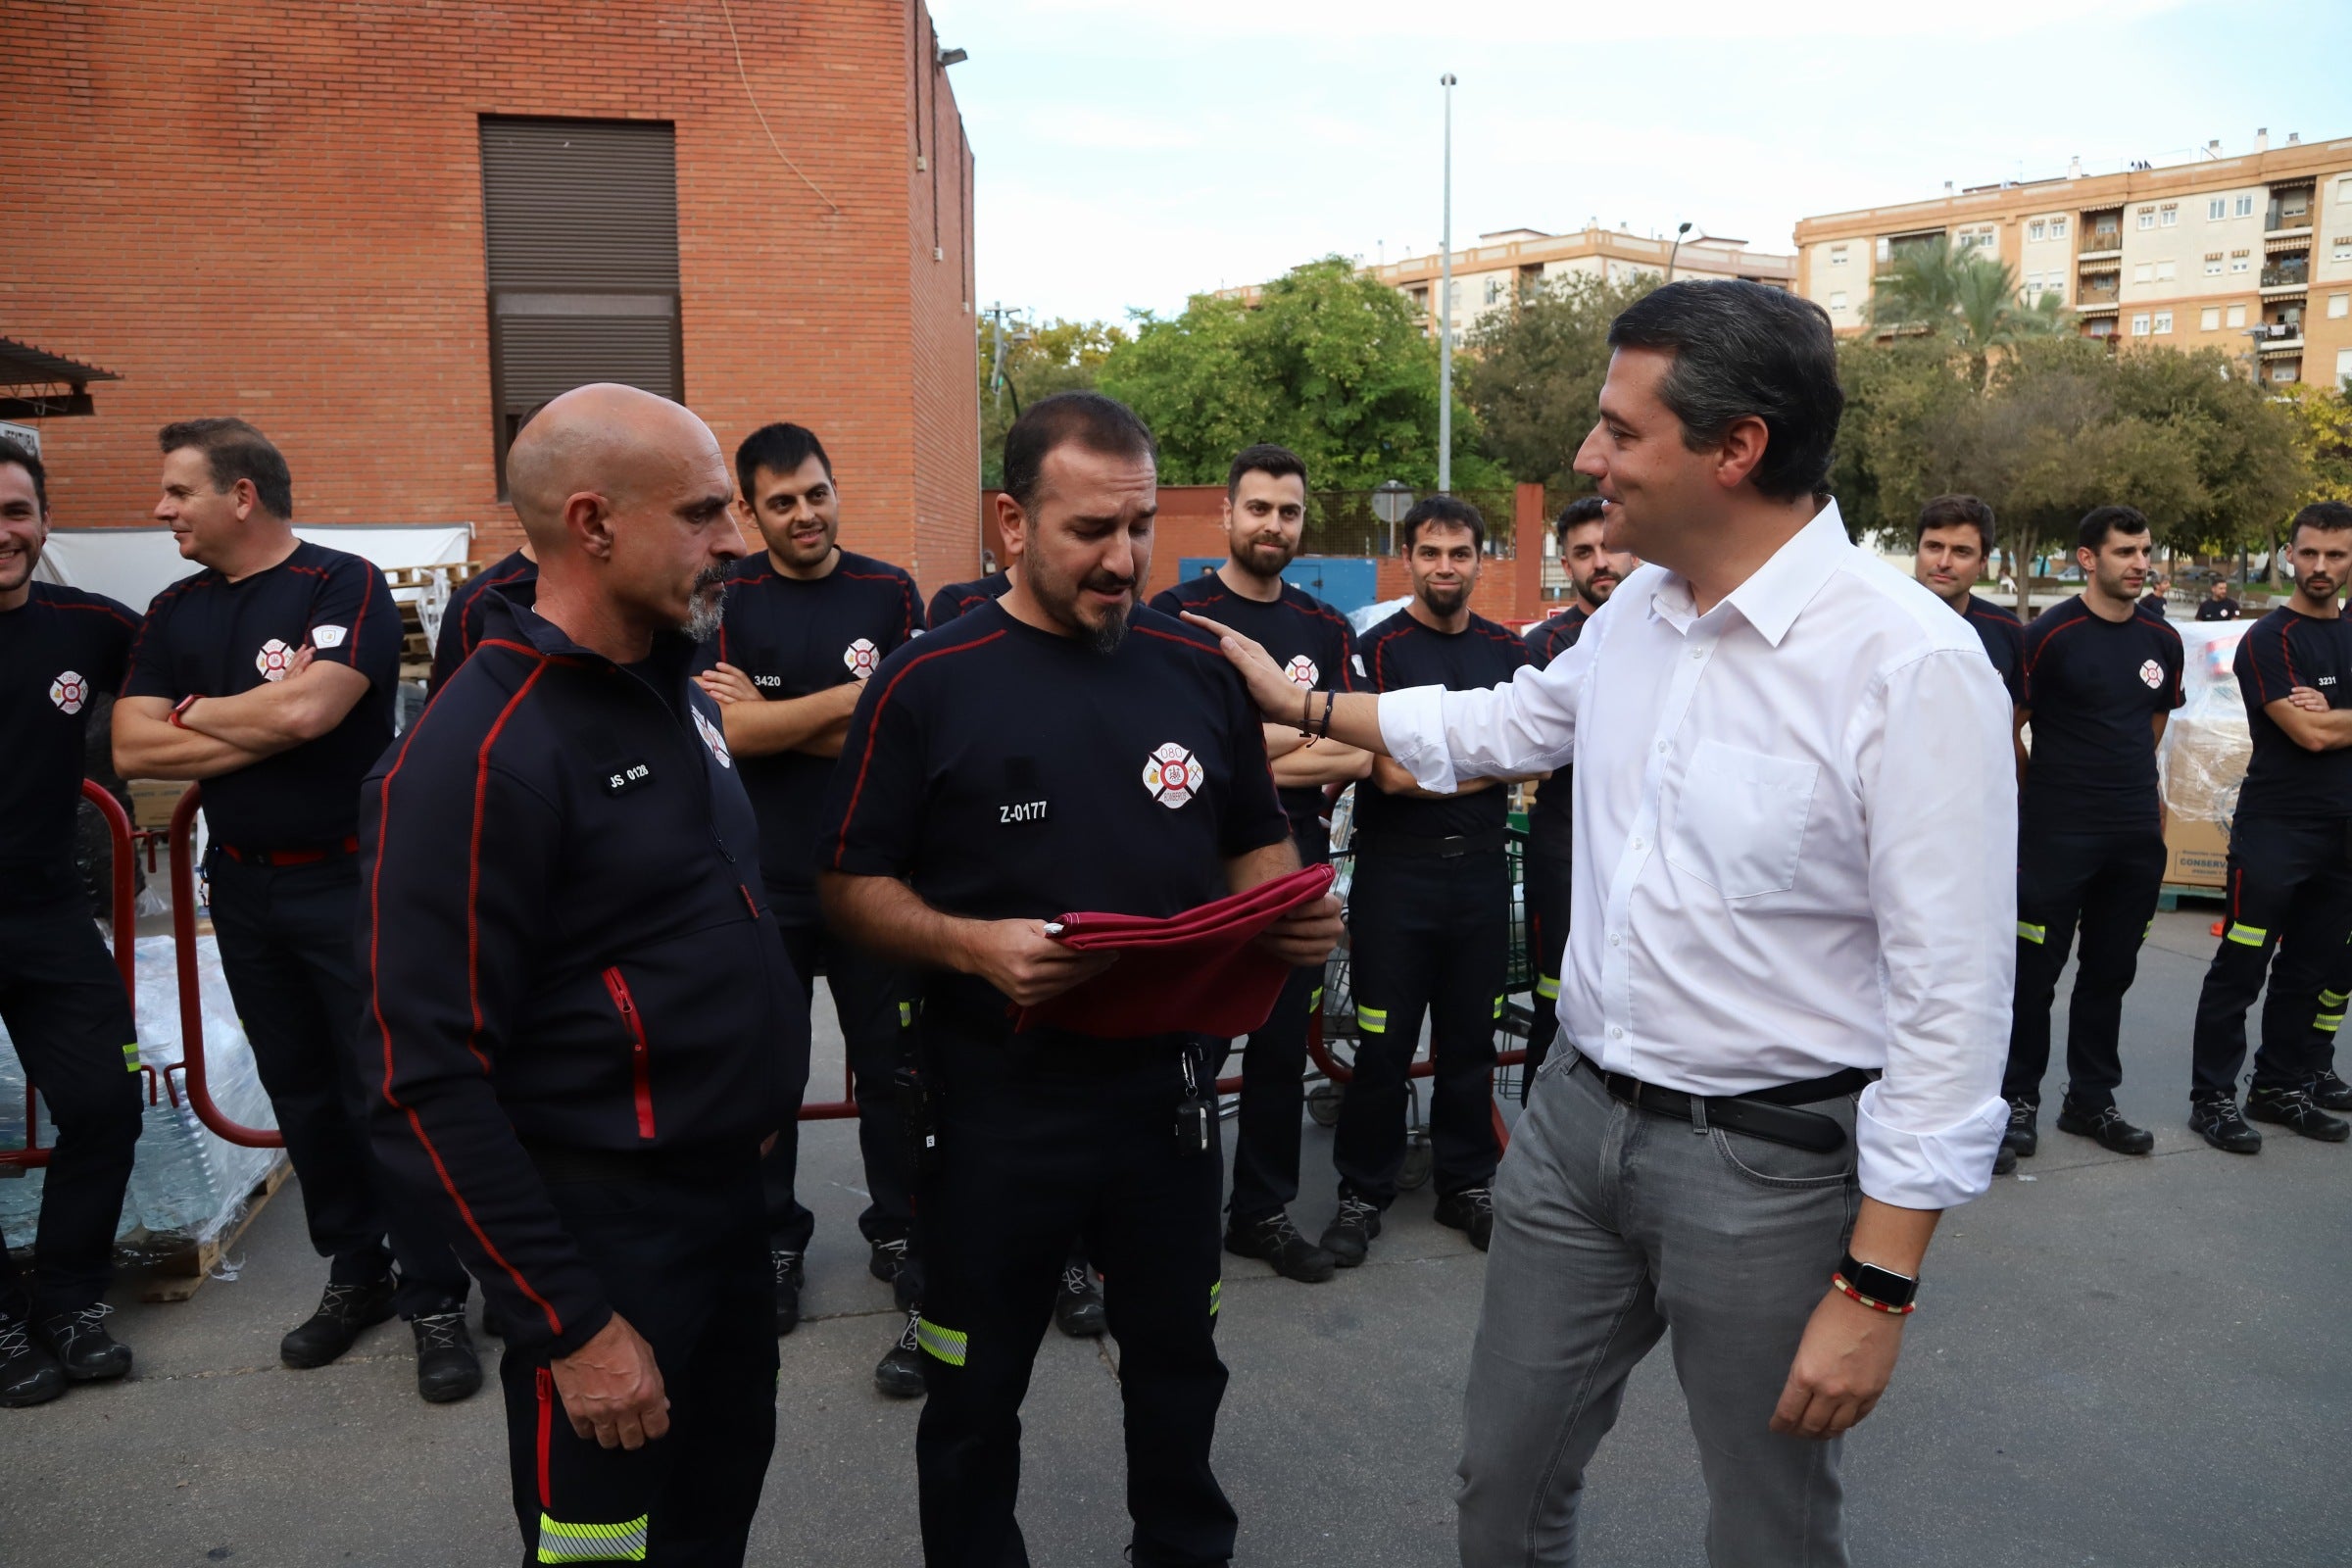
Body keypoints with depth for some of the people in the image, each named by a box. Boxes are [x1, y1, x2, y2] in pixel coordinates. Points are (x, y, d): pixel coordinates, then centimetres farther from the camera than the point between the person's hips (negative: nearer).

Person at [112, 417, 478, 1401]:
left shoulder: (343, 586, -11)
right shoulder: (176, 611, 8)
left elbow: (306, 709, -26)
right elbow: (131, 748, -1)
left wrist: (194, 712, -8)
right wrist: (264, 724, -13)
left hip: (352, 882, -6)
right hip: (242, 887, 7)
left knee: (386, 1090, -2)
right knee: (300, 1093, 15)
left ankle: (434, 1298, 9)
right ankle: (354, 1272, 29)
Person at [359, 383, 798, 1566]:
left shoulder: (674, 693, 6)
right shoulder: (478, 753, -21)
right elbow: (427, 1082, -22)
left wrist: (751, 1118, 12)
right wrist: (572, 1327, -19)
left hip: (730, 1198, 8)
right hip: (602, 1235, -8)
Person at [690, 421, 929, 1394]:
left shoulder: (889, 593, 1)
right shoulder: (726, 599, -1)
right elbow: (727, 730, -14)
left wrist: (772, 715, -12)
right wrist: (851, 698, -15)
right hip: (762, 882, 0)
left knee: (891, 1065, 8)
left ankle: (899, 1234, 25)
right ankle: (773, 1239, 30)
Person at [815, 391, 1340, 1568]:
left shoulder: (1198, 669, 1)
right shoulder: (927, 683, -10)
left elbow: (1255, 848, 11)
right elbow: (851, 883, -6)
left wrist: (1295, 913, -11)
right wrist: (974, 946, -24)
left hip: (1165, 1082, 3)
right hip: (995, 1098, -3)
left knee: (1178, 1363, 22)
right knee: (977, 1389, 16)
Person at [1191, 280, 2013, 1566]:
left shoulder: (1909, 664, -20)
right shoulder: (1634, 611, 2)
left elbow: (1948, 997, -19)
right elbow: (1502, 723, 21)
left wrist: (1876, 1287, -17)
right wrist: (1299, 701, 22)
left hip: (1765, 1157, -6)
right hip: (1574, 1115, 6)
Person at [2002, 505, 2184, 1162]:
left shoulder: (2162, 640, 8)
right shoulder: (2049, 634, -10)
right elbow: (2010, 729, -6)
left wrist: (2138, 791, 16)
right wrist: (2042, 795, 3)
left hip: (2136, 836, 6)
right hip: (2055, 836, -6)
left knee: (2110, 972, 13)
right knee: (2035, 971, 1)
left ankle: (2091, 1100, 25)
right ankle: (2019, 1098, 16)